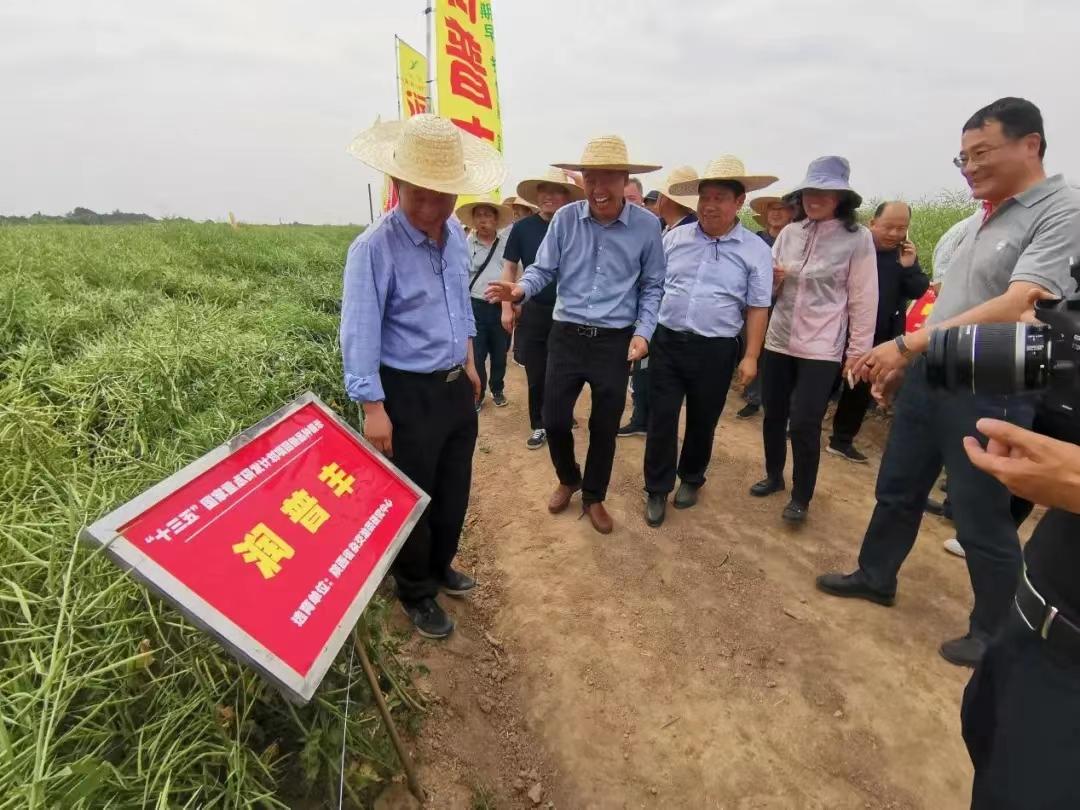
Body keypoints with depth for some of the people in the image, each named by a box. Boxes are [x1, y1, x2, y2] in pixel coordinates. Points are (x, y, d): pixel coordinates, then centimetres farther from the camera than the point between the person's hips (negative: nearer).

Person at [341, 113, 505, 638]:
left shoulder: (456, 235, 2)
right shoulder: (373, 248, -20)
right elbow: (359, 334, -20)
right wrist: (372, 408, -20)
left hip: (457, 386, 7)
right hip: (409, 395, -7)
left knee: (455, 490, 21)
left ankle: (441, 567, 46)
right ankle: (416, 595, 33)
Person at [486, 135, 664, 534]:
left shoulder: (647, 225, -4)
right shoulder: (565, 219, -4)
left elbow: (652, 287, 5)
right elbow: (544, 269, 1)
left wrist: (643, 332, -7)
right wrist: (520, 289, -21)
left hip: (616, 341, 0)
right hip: (567, 335, 1)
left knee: (604, 427, 11)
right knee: (554, 419, 5)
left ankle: (594, 497, 34)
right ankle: (568, 479, 37)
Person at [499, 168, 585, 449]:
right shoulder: (523, 228, -3)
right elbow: (509, 268, 2)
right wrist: (507, 307, -3)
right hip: (533, 311, 1)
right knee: (536, 374, 9)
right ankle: (539, 425, 24)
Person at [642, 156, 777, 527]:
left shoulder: (755, 250, -2)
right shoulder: (674, 237, 4)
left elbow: (758, 308, 0)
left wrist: (751, 357, -4)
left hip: (715, 351, -1)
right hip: (667, 342, 1)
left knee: (702, 422, 13)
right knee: (661, 419, 3)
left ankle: (691, 479, 37)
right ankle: (657, 490, 19)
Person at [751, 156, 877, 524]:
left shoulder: (857, 239, -7)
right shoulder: (789, 232, 4)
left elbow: (863, 299, -5)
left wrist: (858, 351, -5)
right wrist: (772, 280, -12)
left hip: (821, 348, -4)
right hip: (778, 340, 4)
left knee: (804, 424, -4)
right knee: (773, 415, 13)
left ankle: (801, 497, 15)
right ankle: (774, 476, 35)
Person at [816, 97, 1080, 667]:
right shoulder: (986, 219, 12)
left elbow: (1017, 308, -26)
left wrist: (907, 344, -28)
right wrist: (903, 362, 16)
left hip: (988, 393, -8)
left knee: (980, 518, 5)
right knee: (897, 489, 18)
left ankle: (994, 633, 26)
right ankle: (875, 576, 38)